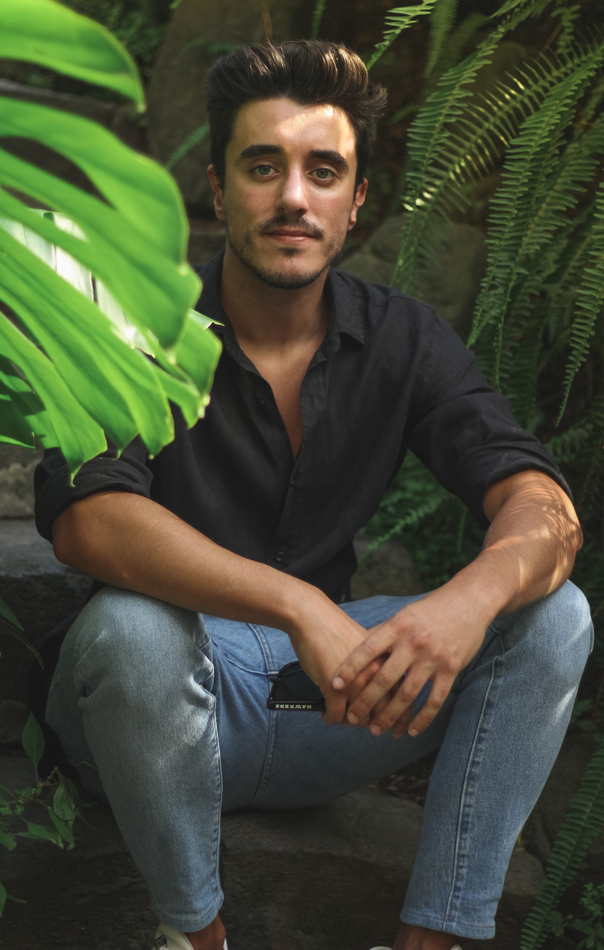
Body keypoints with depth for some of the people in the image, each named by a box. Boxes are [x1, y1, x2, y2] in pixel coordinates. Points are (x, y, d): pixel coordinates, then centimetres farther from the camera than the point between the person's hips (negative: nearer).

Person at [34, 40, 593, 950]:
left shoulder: (402, 338, -1)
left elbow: (543, 505, -13)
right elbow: (87, 517, -29)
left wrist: (472, 597, -37)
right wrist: (298, 605, -42)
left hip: (323, 684, 4)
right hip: (169, 704, -3)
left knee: (554, 617, -13)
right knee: (130, 629, -36)